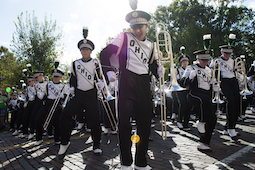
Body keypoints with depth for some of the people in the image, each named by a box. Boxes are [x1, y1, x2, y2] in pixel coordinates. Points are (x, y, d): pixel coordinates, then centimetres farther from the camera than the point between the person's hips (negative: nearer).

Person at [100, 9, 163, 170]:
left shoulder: (151, 45, 17)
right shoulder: (124, 37, 3)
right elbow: (105, 53, -1)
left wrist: (158, 70, 0)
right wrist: (109, 71, -13)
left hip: (144, 85, 5)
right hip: (127, 83, -4)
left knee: (145, 123, 6)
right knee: (124, 122, -6)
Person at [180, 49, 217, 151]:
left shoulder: (208, 70, 22)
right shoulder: (191, 68, 1)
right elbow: (183, 83, -8)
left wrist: (214, 87, 14)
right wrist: (190, 77, -26)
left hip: (207, 96, 7)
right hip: (194, 94, -7)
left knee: (212, 119, -3)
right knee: (204, 100, -41)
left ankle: (203, 144, 7)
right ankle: (201, 122, -20)